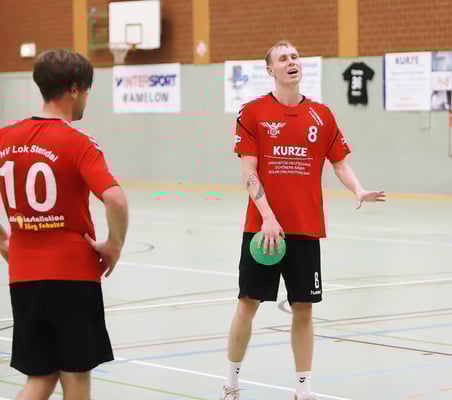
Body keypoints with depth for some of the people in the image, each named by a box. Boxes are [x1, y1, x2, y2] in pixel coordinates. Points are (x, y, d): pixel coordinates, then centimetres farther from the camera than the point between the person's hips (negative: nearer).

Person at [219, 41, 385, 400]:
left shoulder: (321, 115, 7)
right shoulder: (253, 112, -2)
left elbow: (340, 163, 10)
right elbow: (249, 170, -6)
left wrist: (358, 190, -10)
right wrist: (267, 216, -16)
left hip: (306, 229, 2)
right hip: (263, 226, -2)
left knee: (303, 309, 4)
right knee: (248, 304, 3)